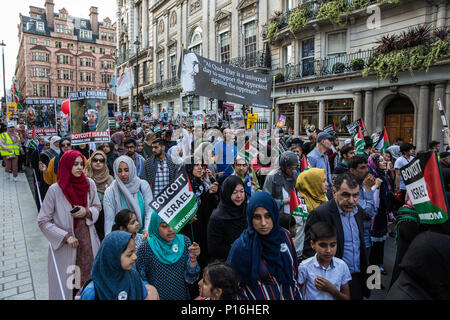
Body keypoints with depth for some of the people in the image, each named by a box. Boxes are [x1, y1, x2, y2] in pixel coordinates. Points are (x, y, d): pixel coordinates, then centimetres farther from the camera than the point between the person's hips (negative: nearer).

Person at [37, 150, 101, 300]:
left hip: (88, 241, 3)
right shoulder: (55, 190, -11)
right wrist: (65, 237, -14)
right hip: (65, 247, -2)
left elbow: (97, 207, 11)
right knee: (66, 287, 8)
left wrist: (87, 212, -12)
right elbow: (43, 221, -6)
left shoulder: (90, 184, -2)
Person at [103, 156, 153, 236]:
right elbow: (109, 220, -1)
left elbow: (149, 210, -2)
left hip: (143, 233, 1)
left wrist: (147, 230, -16)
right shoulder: (110, 192, 1)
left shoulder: (143, 185, 3)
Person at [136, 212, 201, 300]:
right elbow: (142, 281, -5)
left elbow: (190, 279, -13)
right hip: (157, 297, -2)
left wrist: (193, 259, -28)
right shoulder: (145, 249, -18)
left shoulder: (184, 242, -13)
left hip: (182, 296, 2)